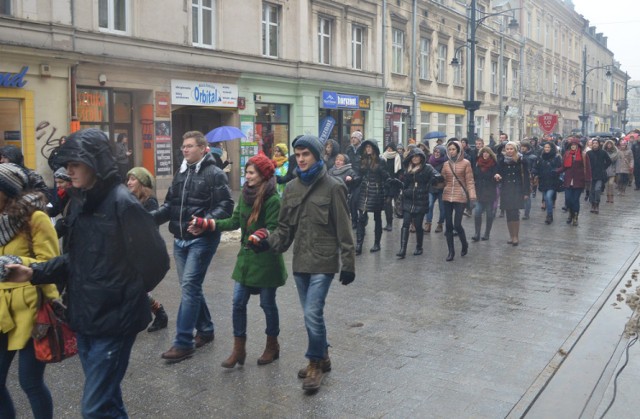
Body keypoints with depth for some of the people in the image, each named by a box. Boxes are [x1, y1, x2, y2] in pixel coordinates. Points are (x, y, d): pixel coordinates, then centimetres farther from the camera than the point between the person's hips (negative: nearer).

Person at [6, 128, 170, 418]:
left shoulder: (121, 202, -17)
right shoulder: (81, 200, 7)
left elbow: (155, 261, -17)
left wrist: (124, 302, -7)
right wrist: (35, 272, 2)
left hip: (114, 321, -8)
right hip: (85, 319, 8)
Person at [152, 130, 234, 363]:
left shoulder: (215, 174, -8)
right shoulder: (181, 173, 14)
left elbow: (226, 205, -14)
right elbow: (170, 204, 16)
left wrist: (206, 222, -28)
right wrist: (151, 217, -1)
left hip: (202, 239, -7)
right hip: (180, 239, 7)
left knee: (190, 286, -10)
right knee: (190, 287, 13)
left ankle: (183, 342, -4)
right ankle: (205, 329, 29)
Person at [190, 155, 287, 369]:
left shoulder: (272, 200, -17)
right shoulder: (245, 194, 4)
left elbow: (273, 230, -17)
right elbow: (235, 221, 8)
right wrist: (207, 224, 3)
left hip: (266, 259, -6)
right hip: (246, 256, 7)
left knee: (267, 303, 8)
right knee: (238, 302, 6)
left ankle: (272, 346, 29)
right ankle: (239, 349, 18)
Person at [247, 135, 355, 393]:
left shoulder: (332, 187, -7)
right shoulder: (291, 188, 8)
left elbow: (343, 229, -8)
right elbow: (285, 227, 11)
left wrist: (348, 263, -10)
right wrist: (269, 241, -8)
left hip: (323, 261, -5)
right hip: (300, 261, 5)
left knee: (312, 313, -10)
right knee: (311, 314, 14)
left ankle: (316, 362, 11)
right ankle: (321, 357, 32)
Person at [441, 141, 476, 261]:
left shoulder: (465, 163, -1)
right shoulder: (446, 164, 10)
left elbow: (470, 181, -4)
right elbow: (442, 180, 11)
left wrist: (472, 197, -11)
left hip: (460, 198, -4)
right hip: (447, 197, 4)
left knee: (457, 225, -8)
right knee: (448, 225, 4)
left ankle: (464, 244, 22)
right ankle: (451, 251, 15)